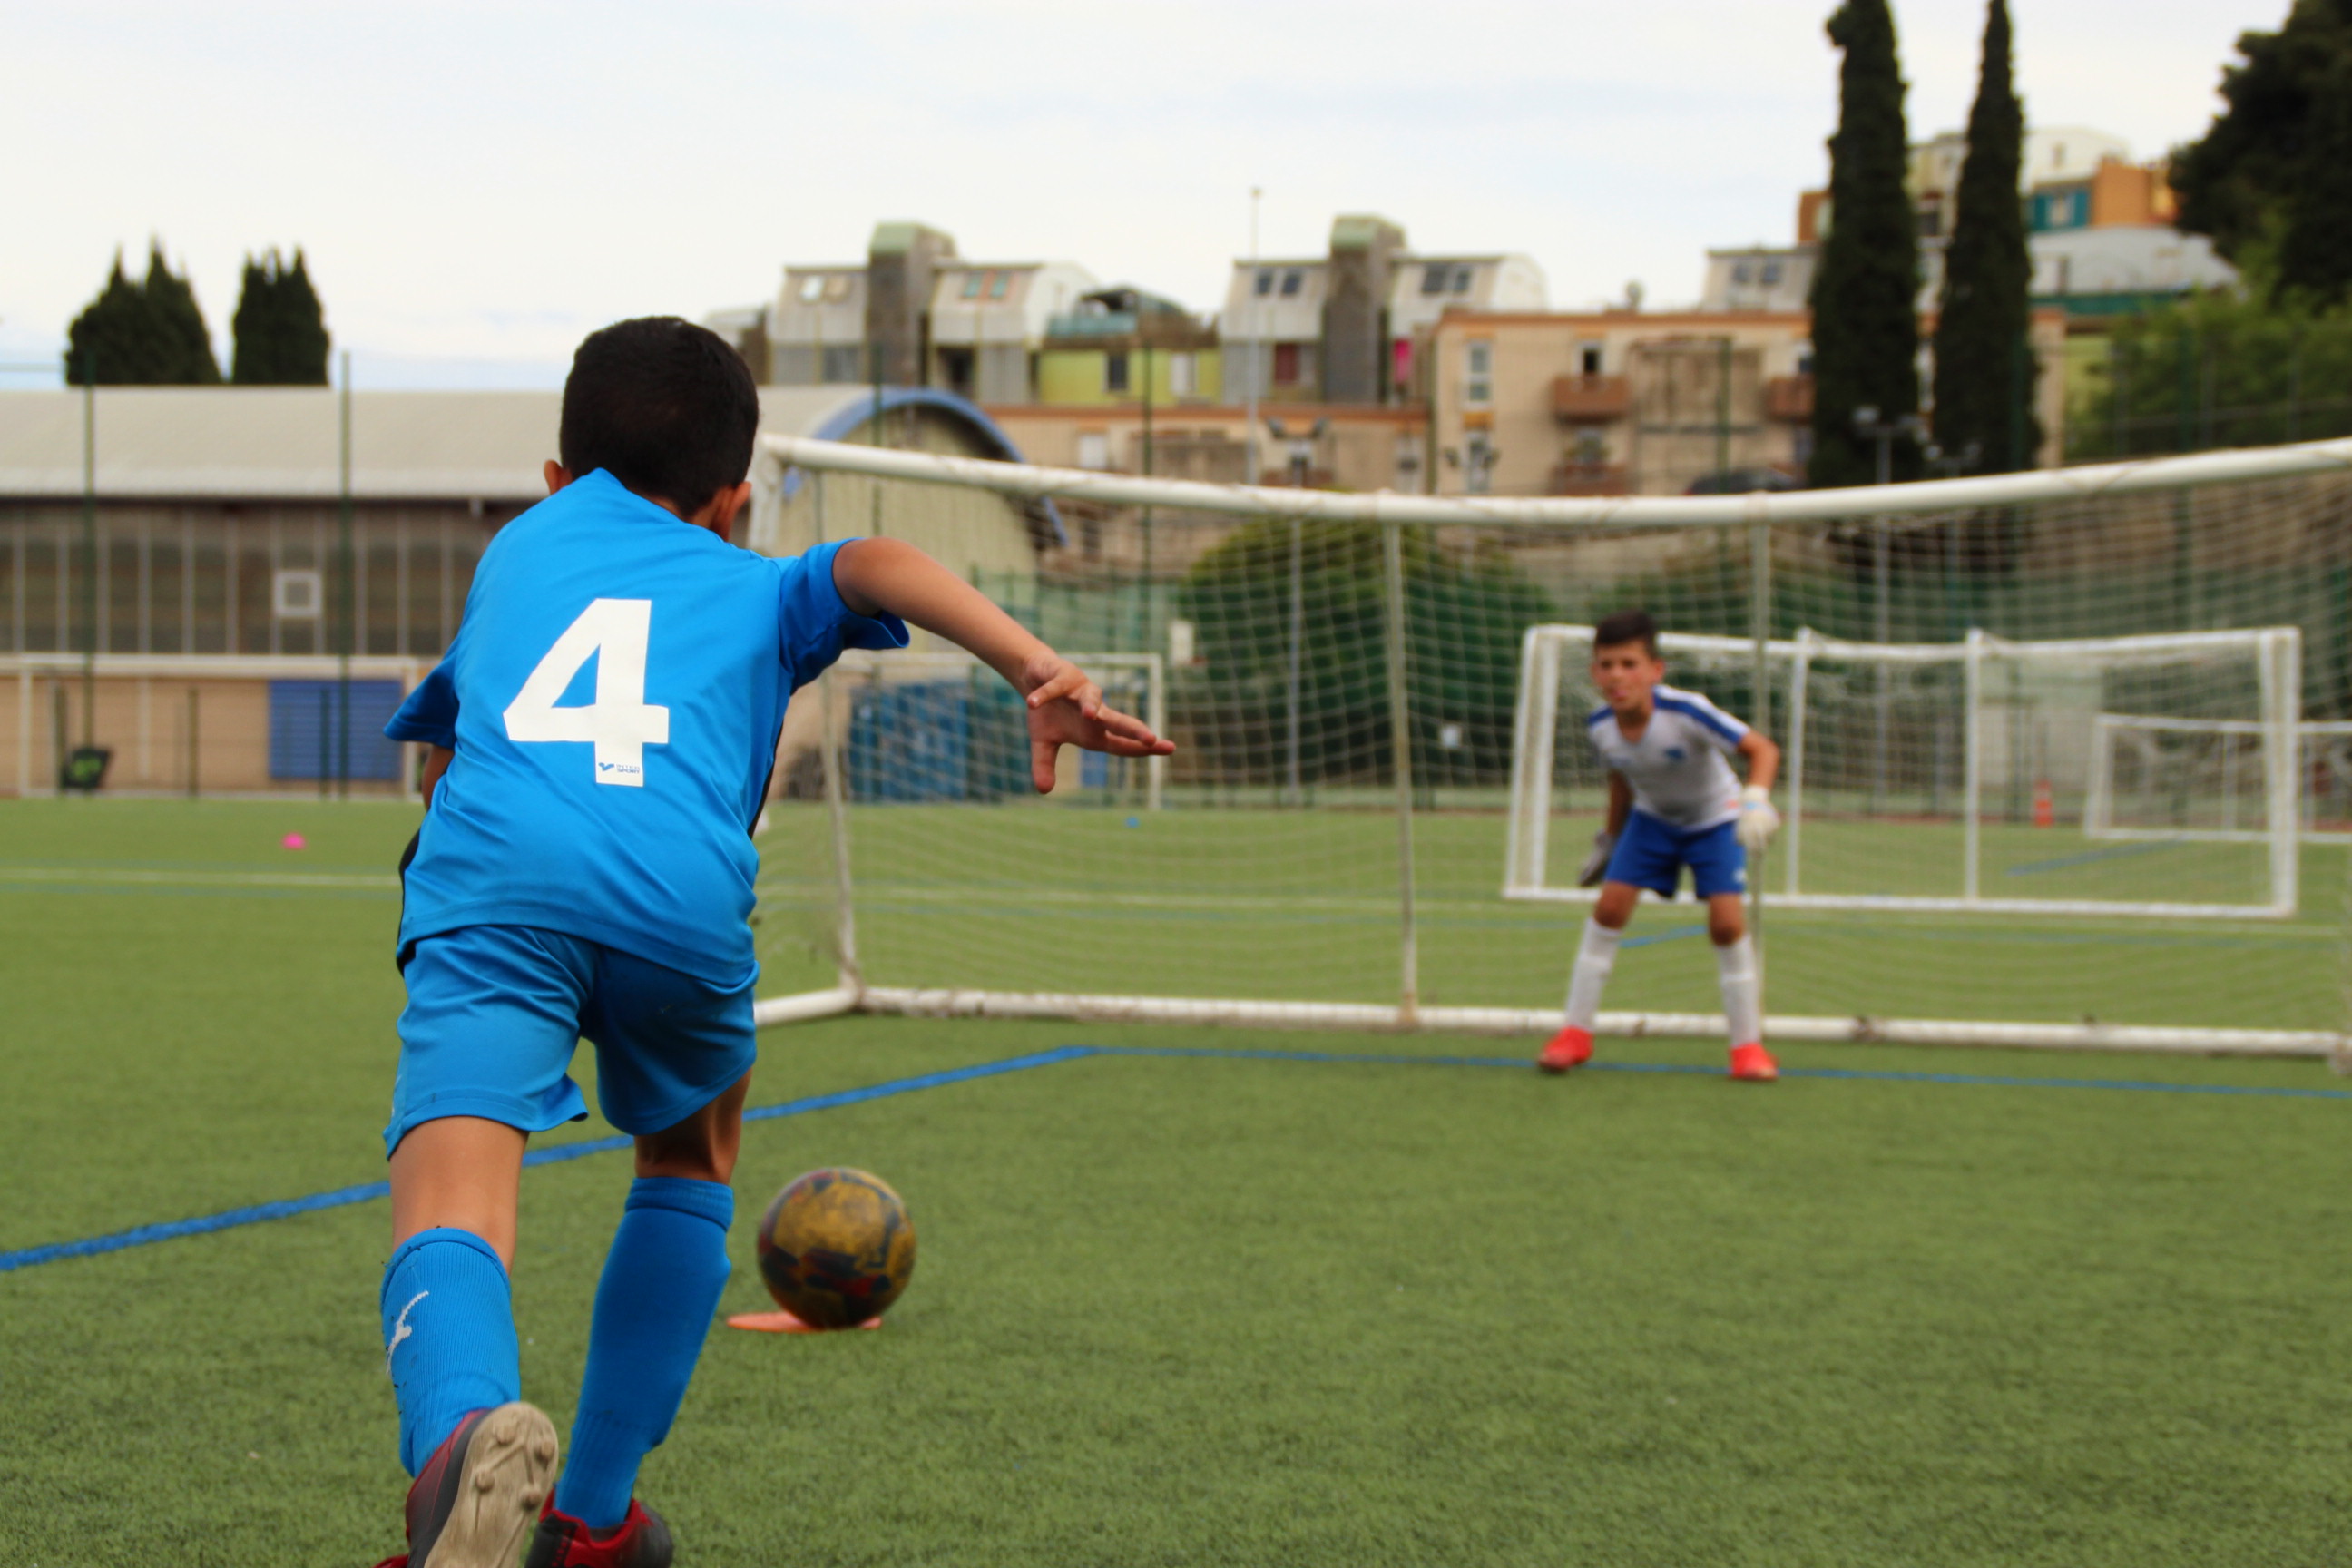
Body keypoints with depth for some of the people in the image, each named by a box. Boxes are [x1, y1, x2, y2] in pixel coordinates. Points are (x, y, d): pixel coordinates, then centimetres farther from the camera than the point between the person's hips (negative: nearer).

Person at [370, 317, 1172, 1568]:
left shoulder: (517, 546, 40)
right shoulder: (759, 590, 32)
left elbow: (433, 759, 52)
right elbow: (875, 564, 8)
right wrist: (1041, 673, -3)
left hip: (490, 875, 0)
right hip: (684, 899, 0)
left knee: (449, 1213, -16)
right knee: (691, 1155, 30)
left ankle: (461, 1432, -51)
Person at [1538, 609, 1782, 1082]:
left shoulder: (1685, 712, -35)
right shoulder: (1600, 727, -20)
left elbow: (1763, 749, -32)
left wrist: (1756, 801, -49)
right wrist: (1610, 840, 14)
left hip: (1714, 817, -4)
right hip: (1652, 817, 4)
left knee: (1726, 921, -17)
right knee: (1610, 906, -9)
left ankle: (1748, 1044, -1)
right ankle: (1576, 1034, 3)